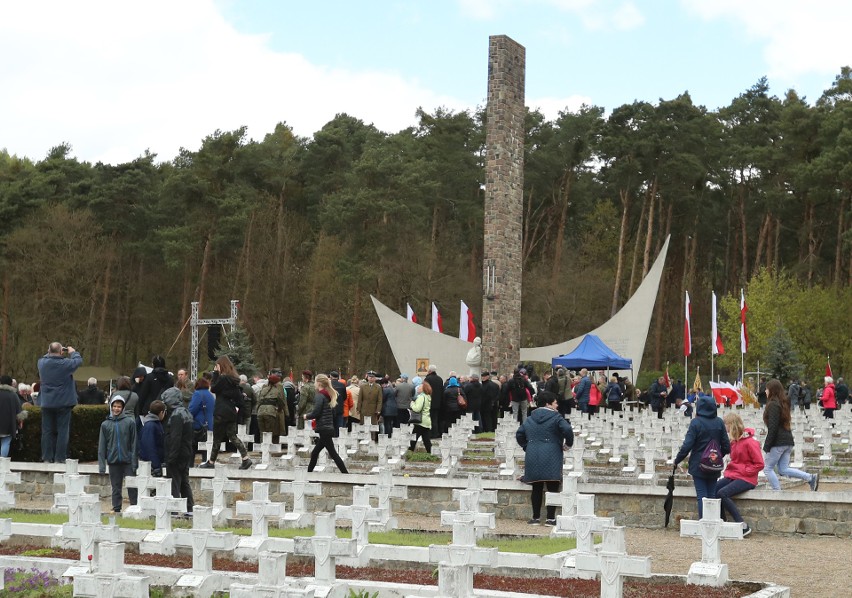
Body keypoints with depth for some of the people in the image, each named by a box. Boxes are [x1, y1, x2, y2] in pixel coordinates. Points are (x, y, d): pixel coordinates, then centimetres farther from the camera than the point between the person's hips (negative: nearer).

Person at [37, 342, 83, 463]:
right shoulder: (65, 363, -16)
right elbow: (79, 360, 0)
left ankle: (47, 458, 10)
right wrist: (72, 352, 15)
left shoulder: (42, 362, -6)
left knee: (47, 431, 9)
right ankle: (60, 458, 1)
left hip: (46, 403, 4)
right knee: (62, 431, 2)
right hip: (63, 403, -3)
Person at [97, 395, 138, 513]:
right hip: (113, 461, 2)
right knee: (116, 487, 8)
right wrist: (101, 465, 1)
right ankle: (116, 509, 14)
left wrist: (134, 461, -5)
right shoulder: (105, 424, 5)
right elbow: (102, 446, 6)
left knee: (132, 486, -2)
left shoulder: (130, 422, 0)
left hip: (127, 460, -2)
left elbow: (134, 443, 0)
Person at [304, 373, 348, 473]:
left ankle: (346, 474, -12)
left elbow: (316, 413, -18)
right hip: (329, 428, 9)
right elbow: (333, 413, 19)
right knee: (314, 453, 16)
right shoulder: (328, 395, 15)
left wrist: (306, 416, 2)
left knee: (333, 454, -9)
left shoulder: (319, 395, -12)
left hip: (324, 429, -9)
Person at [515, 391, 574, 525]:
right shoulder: (555, 418, -4)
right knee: (552, 488, 0)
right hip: (551, 458, -5)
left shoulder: (529, 419, 14)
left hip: (532, 458, 5)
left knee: (536, 489, 10)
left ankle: (536, 517, 13)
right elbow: (567, 430, -17)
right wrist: (568, 444, -2)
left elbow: (519, 434, 14)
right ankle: (550, 518, -1)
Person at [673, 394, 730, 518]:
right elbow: (726, 446, 5)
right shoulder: (719, 423, 0)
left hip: (698, 466, -4)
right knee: (712, 495, 11)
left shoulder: (696, 423, -13)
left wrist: (677, 461, -3)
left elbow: (687, 445, -15)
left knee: (702, 495, -1)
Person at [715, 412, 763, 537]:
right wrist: (728, 471, 9)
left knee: (722, 493, -28)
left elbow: (759, 464, -14)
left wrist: (744, 472, -16)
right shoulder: (734, 441, 12)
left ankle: (743, 526, -22)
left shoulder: (750, 442, -14)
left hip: (746, 479, -8)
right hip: (732, 475, 8)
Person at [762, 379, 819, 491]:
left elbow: (773, 427, -18)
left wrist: (767, 446, -15)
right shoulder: (783, 403, 16)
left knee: (768, 468, 2)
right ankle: (811, 478, 1)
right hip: (788, 441, 9)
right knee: (783, 469, 10)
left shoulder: (773, 405, -13)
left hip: (778, 442, -9)